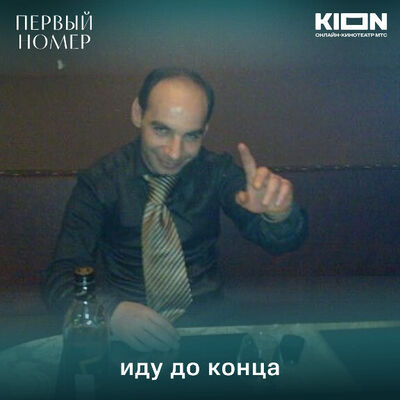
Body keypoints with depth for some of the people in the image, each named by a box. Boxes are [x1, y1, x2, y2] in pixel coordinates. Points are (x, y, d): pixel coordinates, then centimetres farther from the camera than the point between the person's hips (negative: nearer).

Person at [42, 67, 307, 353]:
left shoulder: (216, 171, -1)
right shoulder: (101, 182, -8)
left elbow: (282, 242, -6)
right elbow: (60, 277, -13)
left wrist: (278, 215, -31)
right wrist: (112, 309, -35)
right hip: (128, 329, -2)